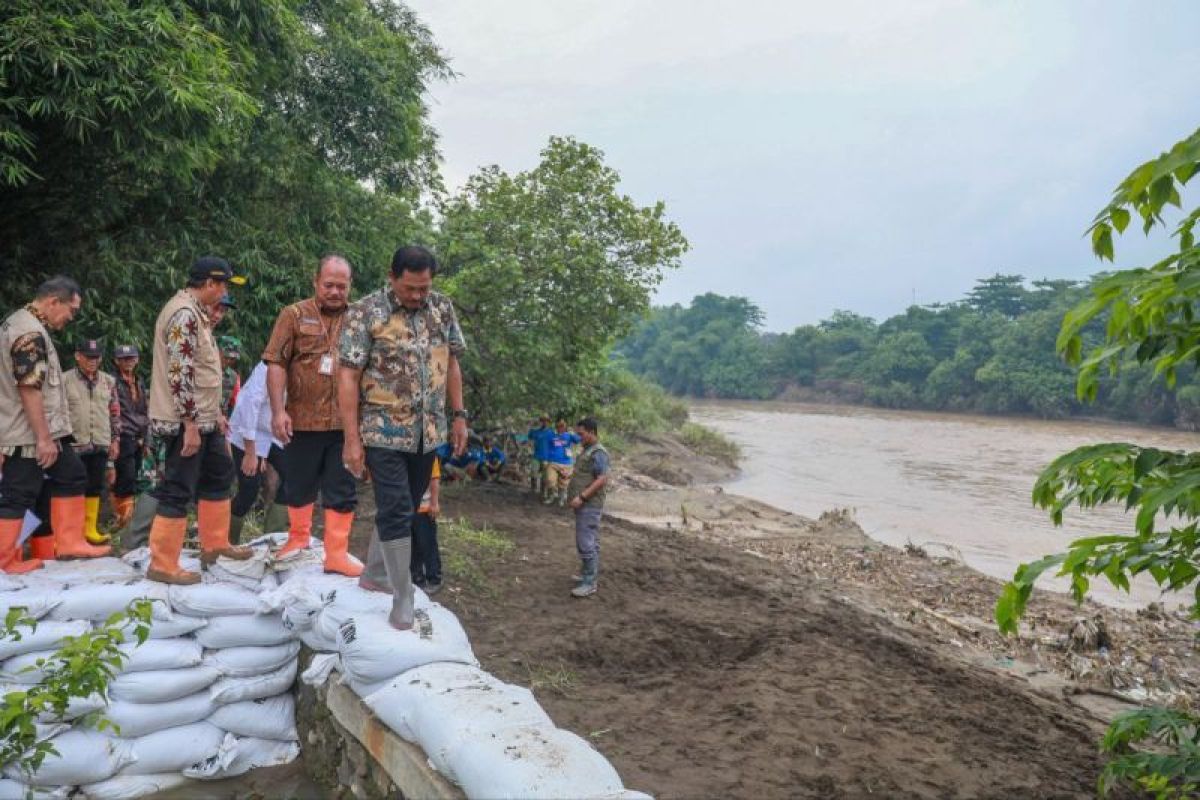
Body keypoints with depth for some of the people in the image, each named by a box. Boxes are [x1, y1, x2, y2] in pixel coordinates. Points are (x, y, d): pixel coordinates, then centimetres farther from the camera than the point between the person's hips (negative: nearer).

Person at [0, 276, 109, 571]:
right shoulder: (30, 332, -19)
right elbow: (29, 389, -24)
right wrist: (43, 438, -23)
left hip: (47, 428, 10)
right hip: (29, 433, -10)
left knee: (71, 477, 13)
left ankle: (69, 542, 17)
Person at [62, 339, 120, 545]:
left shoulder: (108, 381, 10)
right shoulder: (64, 380, -2)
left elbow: (115, 413, 14)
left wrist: (115, 439, 10)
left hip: (100, 444, 4)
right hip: (74, 445, -4)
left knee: (95, 487, 9)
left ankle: (90, 529, 18)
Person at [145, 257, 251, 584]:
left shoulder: (194, 312, 15)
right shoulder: (184, 314, -18)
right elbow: (180, 373, -24)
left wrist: (214, 413, 22)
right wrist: (190, 424, -24)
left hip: (202, 419, 11)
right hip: (184, 423, -11)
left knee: (219, 475, 20)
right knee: (178, 492, -3)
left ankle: (214, 544, 32)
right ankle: (163, 565, 7)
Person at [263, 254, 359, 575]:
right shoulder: (294, 315, 1)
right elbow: (276, 364, -3)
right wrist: (278, 411, -12)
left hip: (345, 422, 1)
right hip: (302, 420, -1)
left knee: (343, 490, 4)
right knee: (300, 485, 13)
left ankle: (337, 554, 12)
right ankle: (298, 538, 34)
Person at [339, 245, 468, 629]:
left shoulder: (442, 308, 3)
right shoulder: (366, 312, -11)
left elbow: (451, 363, 12)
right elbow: (349, 376, -12)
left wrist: (459, 415, 8)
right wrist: (352, 438, -15)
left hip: (429, 431, 5)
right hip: (385, 432, -5)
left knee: (405, 508, 16)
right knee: (396, 513, -5)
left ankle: (374, 574, 35)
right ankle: (403, 603, 3)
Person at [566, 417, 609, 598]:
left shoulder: (598, 453, -16)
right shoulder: (588, 450, 15)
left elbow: (602, 480, -23)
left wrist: (582, 497, -24)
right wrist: (572, 483, 13)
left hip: (589, 505, -10)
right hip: (585, 505, 10)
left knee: (586, 542, -11)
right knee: (591, 541, 17)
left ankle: (589, 583, -8)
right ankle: (592, 574, 26)